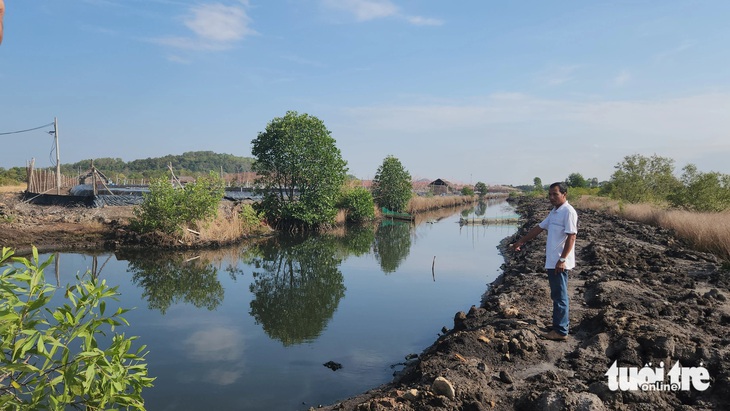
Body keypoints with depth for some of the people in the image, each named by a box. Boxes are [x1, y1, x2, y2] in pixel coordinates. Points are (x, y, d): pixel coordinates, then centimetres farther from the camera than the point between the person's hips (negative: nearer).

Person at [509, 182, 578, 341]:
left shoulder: (568, 212, -14)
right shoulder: (554, 212, 16)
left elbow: (571, 237, -20)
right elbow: (539, 228, 23)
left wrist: (562, 259, -24)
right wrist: (520, 242, 24)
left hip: (559, 262, -9)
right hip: (551, 261, 9)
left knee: (559, 296, -3)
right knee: (557, 296, 15)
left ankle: (561, 331, 3)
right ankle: (558, 325, 24)